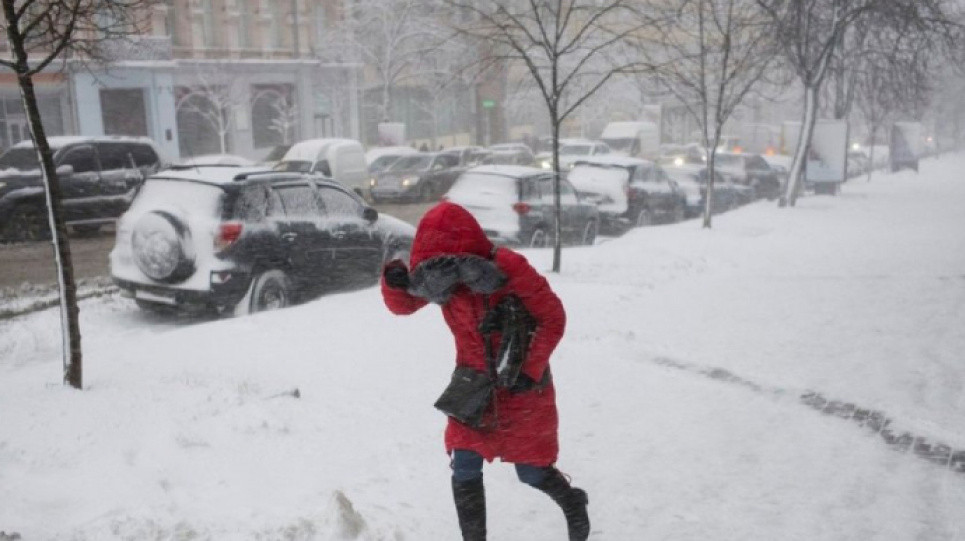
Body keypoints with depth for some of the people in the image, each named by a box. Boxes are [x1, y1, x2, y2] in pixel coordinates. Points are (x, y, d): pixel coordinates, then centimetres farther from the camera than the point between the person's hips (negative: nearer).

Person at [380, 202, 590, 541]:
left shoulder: (510, 268, -26)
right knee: (464, 471, -1)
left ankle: (573, 502, 40)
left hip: (521, 386, -4)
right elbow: (403, 306, -1)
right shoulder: (437, 273, -12)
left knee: (532, 472, 7)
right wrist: (395, 283, -25)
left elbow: (552, 319, -16)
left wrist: (531, 370, -20)